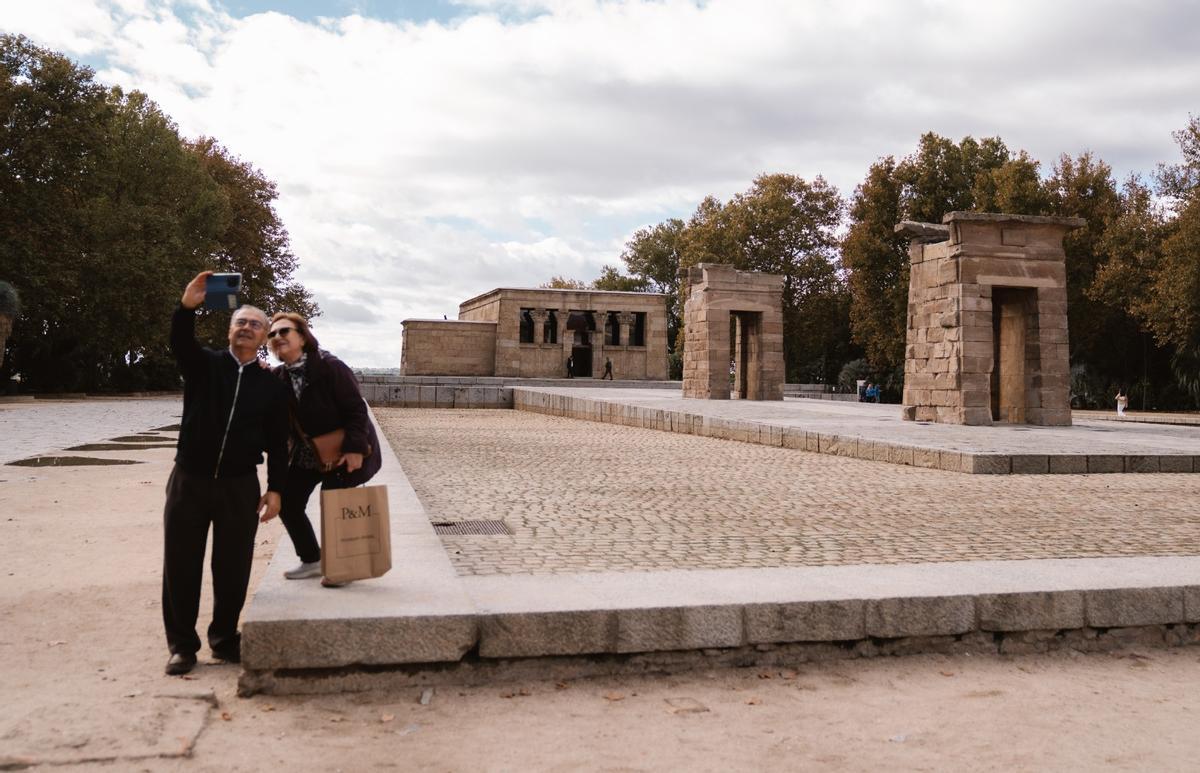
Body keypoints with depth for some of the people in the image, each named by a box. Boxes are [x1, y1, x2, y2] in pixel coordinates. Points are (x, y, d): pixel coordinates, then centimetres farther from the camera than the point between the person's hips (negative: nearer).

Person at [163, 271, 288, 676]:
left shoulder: (271, 387, 6)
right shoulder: (203, 365, 3)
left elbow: (278, 443, 6)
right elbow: (180, 343, -20)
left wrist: (275, 488, -2)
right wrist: (187, 306, -38)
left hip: (240, 486, 1)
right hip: (189, 479, 0)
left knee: (233, 567, 6)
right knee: (181, 564, 4)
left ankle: (224, 638, 23)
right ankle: (182, 644, 16)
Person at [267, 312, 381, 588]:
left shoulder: (330, 367, -22)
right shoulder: (279, 377, -1)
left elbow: (356, 409, -22)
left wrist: (355, 448, -27)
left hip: (345, 451, -7)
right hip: (307, 452, 8)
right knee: (288, 501, 7)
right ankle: (312, 561, 24)